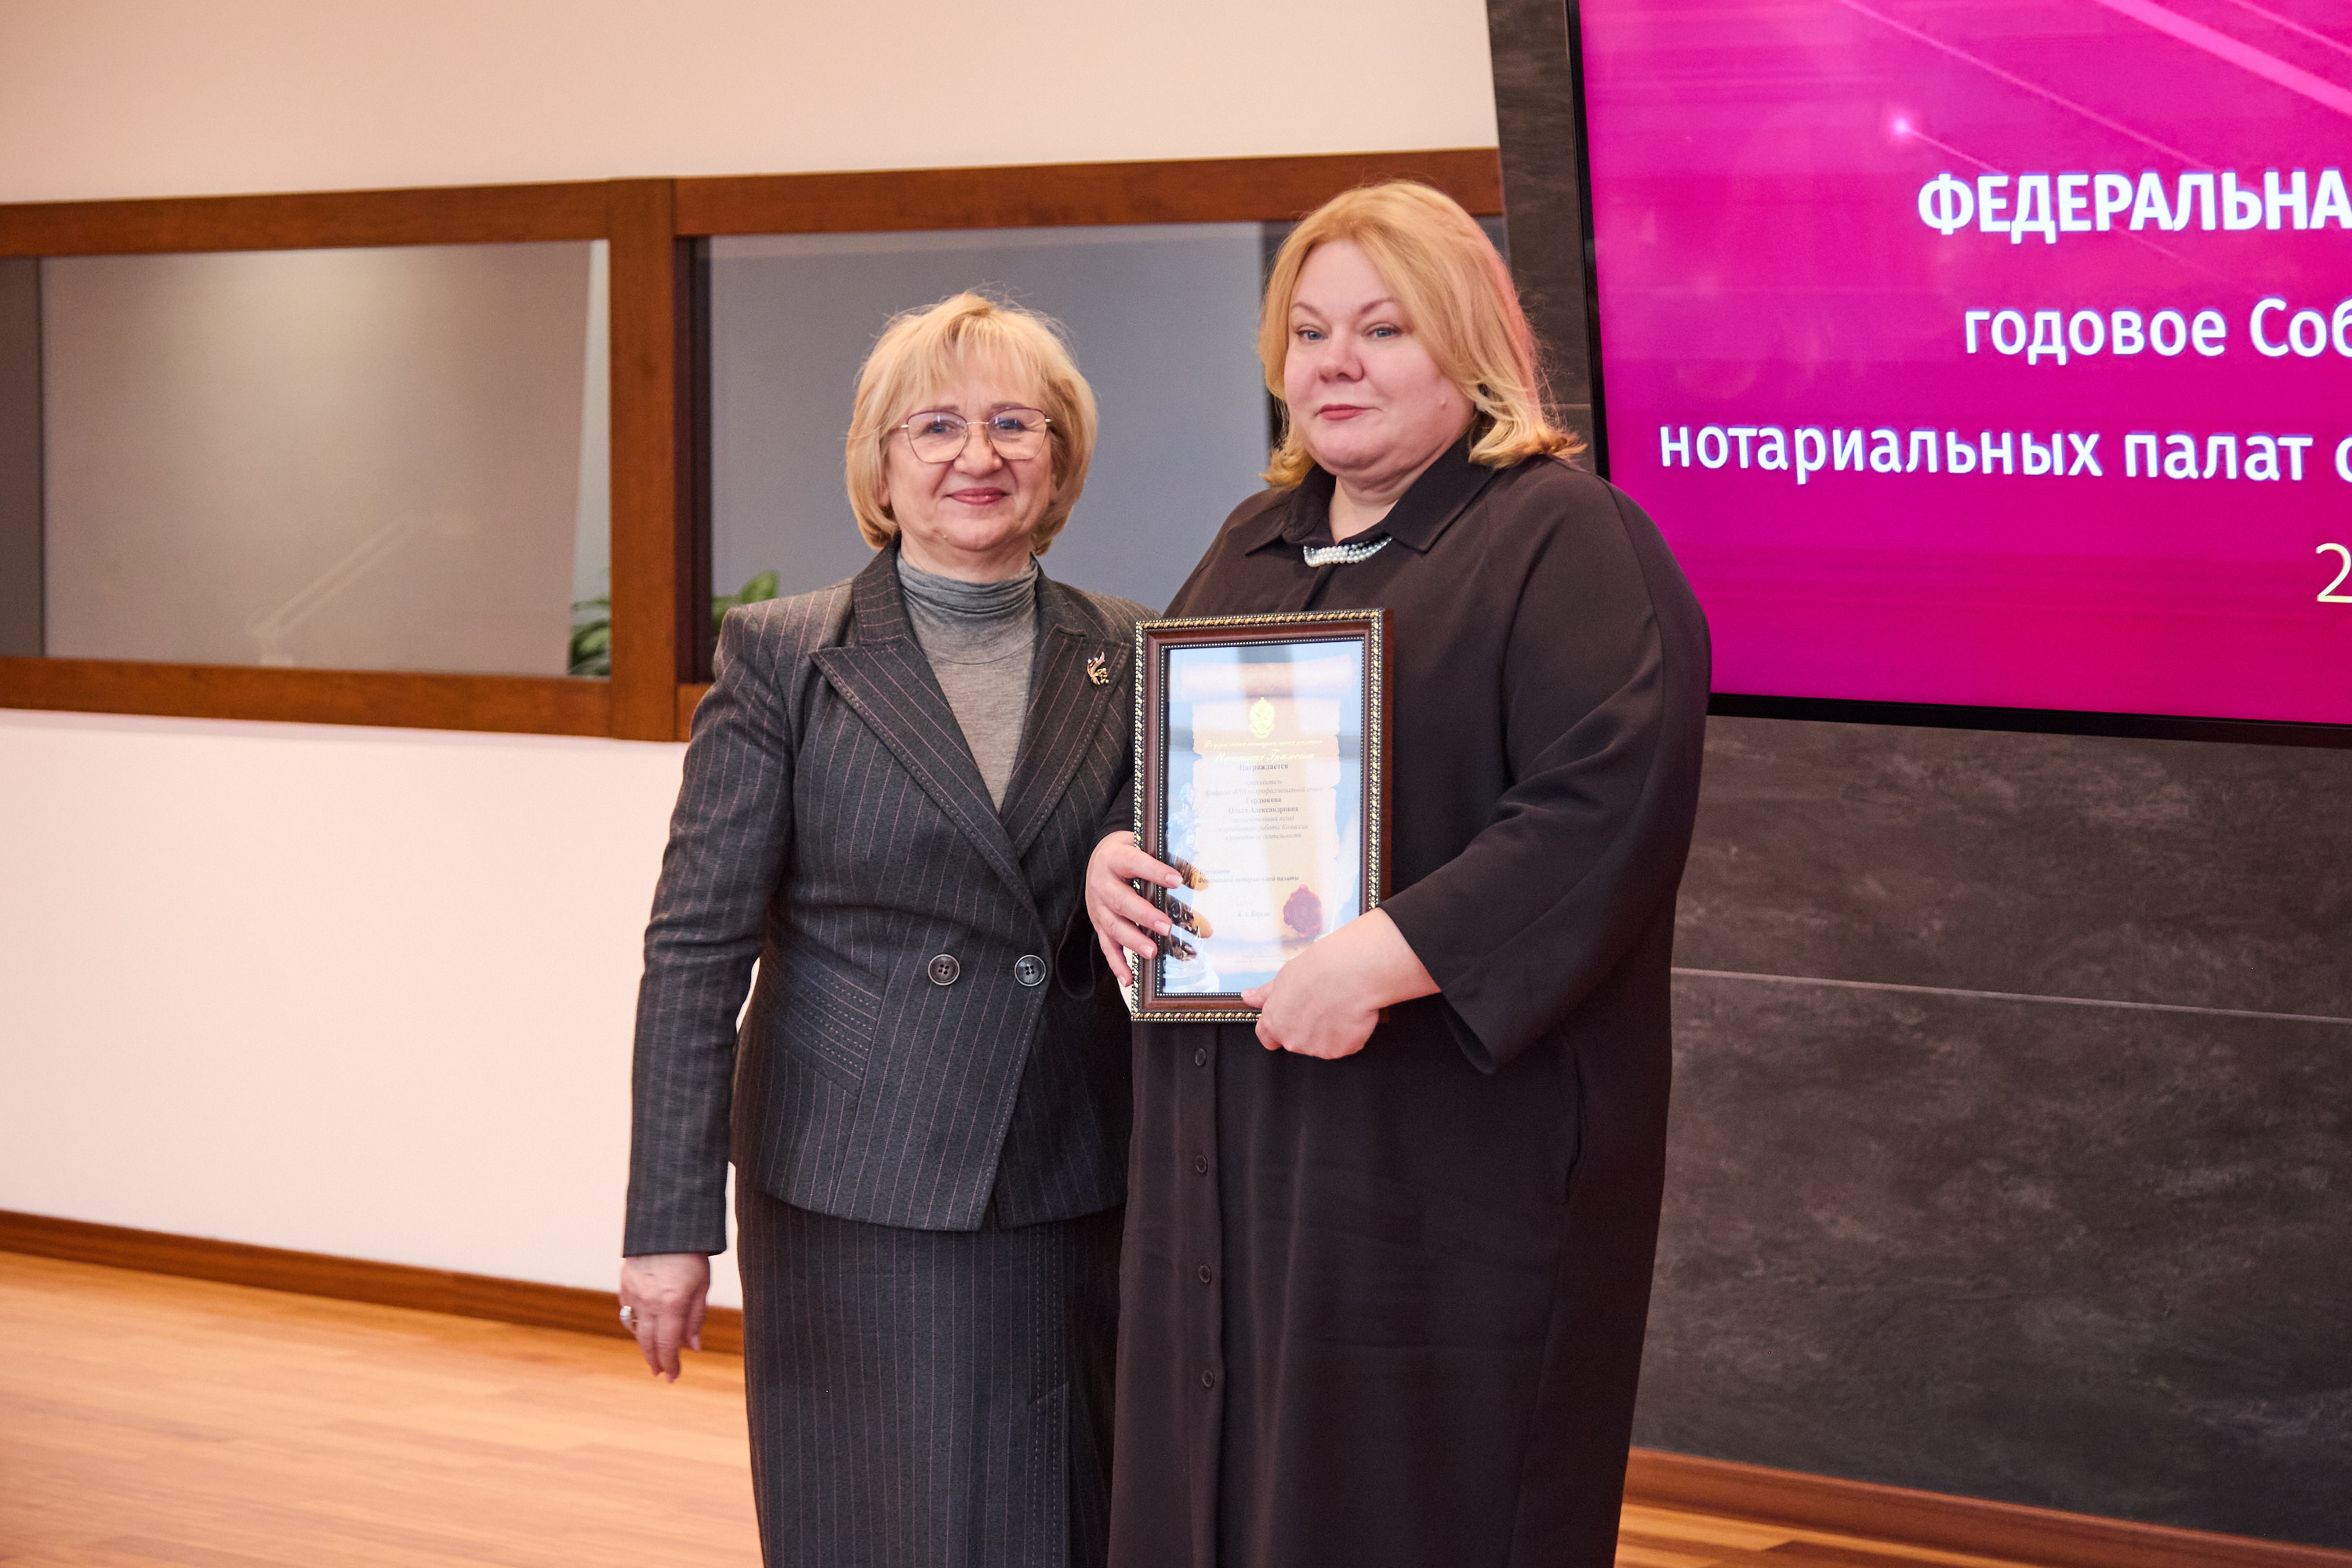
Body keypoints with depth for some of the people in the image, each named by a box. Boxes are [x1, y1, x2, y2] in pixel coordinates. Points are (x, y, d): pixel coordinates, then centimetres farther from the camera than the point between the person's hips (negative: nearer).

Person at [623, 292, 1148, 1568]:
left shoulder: (1128, 657, 7)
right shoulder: (783, 659, -1)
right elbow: (695, 949, -3)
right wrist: (672, 1221, -8)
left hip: (1079, 1207, 3)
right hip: (858, 1210, -2)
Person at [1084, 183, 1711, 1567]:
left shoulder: (1569, 542, -8)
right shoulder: (1258, 542, 17)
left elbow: (1606, 810, -19)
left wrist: (1378, 962, -25)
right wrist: (1114, 857, 2)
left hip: (1453, 1150, -7)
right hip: (1229, 1141, 7)